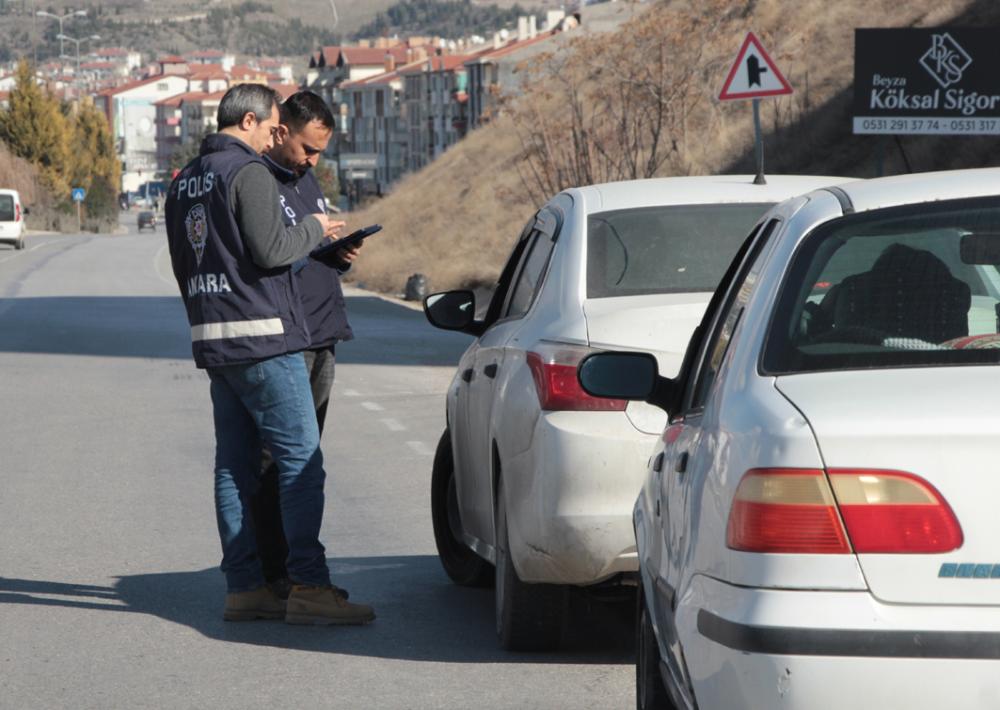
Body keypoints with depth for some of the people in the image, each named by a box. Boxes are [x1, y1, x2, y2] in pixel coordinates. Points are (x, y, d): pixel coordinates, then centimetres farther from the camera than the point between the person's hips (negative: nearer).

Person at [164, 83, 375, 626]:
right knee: (301, 459, -8)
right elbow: (269, 250, -18)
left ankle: (243, 586, 9)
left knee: (234, 466, 9)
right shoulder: (248, 173, -11)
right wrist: (314, 230, -1)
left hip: (211, 338, 9)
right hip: (262, 337, -9)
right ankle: (308, 586, -12)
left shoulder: (185, 182, 17)